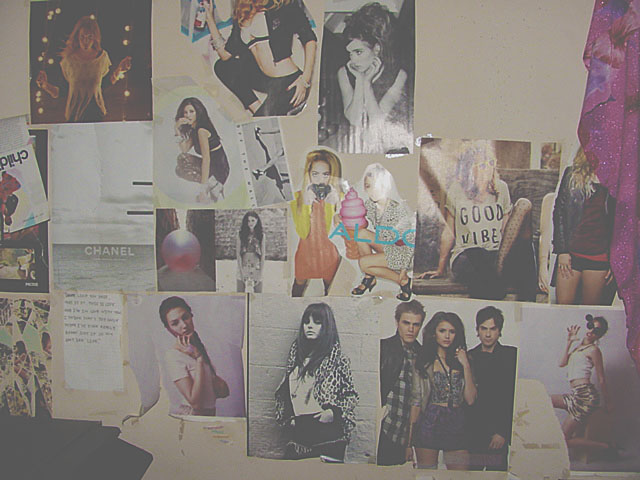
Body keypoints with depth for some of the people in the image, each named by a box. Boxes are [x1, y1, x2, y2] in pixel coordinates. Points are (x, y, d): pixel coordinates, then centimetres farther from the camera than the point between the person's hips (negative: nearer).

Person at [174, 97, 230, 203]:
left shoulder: (202, 130, -18)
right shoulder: (194, 129, 11)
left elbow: (206, 159, -24)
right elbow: (184, 150, 7)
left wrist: (203, 188, -26)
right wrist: (177, 129, -1)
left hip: (218, 170, -9)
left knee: (182, 159, -15)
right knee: (179, 169, 14)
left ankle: (212, 184, -9)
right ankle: (213, 184, 9)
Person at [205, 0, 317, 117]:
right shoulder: (241, 17, 11)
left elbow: (310, 40, -10)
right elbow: (225, 54, 11)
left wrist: (305, 80, -19)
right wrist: (209, 15, 10)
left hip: (289, 81, -8)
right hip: (268, 81, 8)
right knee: (222, 66, 6)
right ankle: (258, 110, -3)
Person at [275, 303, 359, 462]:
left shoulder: (338, 359, -2)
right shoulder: (297, 355, 12)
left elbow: (352, 396, 3)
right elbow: (285, 393, 21)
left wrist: (334, 413, -12)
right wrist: (288, 417, 9)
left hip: (328, 433, -4)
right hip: (300, 433, 4)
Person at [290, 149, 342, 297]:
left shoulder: (338, 196, -12)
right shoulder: (298, 198, -12)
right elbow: (303, 233, -20)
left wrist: (332, 205, -29)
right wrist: (306, 204, -29)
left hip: (329, 251, 0)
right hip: (306, 250, 0)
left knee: (330, 287, 16)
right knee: (300, 284, 16)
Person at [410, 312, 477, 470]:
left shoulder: (461, 360, 10)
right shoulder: (423, 361, 3)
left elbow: (470, 400, 1)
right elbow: (415, 401, 1)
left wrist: (466, 366, -4)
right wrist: (409, 439, -3)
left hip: (457, 426, 2)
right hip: (429, 424, -2)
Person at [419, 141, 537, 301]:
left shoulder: (501, 188, 11)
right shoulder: (456, 191, 1)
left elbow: (507, 229, 16)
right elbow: (448, 233, 6)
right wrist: (440, 270, 9)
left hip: (497, 254, 5)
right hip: (465, 254, -5)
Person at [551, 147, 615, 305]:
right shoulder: (571, 174, 5)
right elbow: (559, 212, 3)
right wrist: (562, 251, -3)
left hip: (599, 257, 0)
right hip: (570, 254, 0)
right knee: (563, 306, 1)